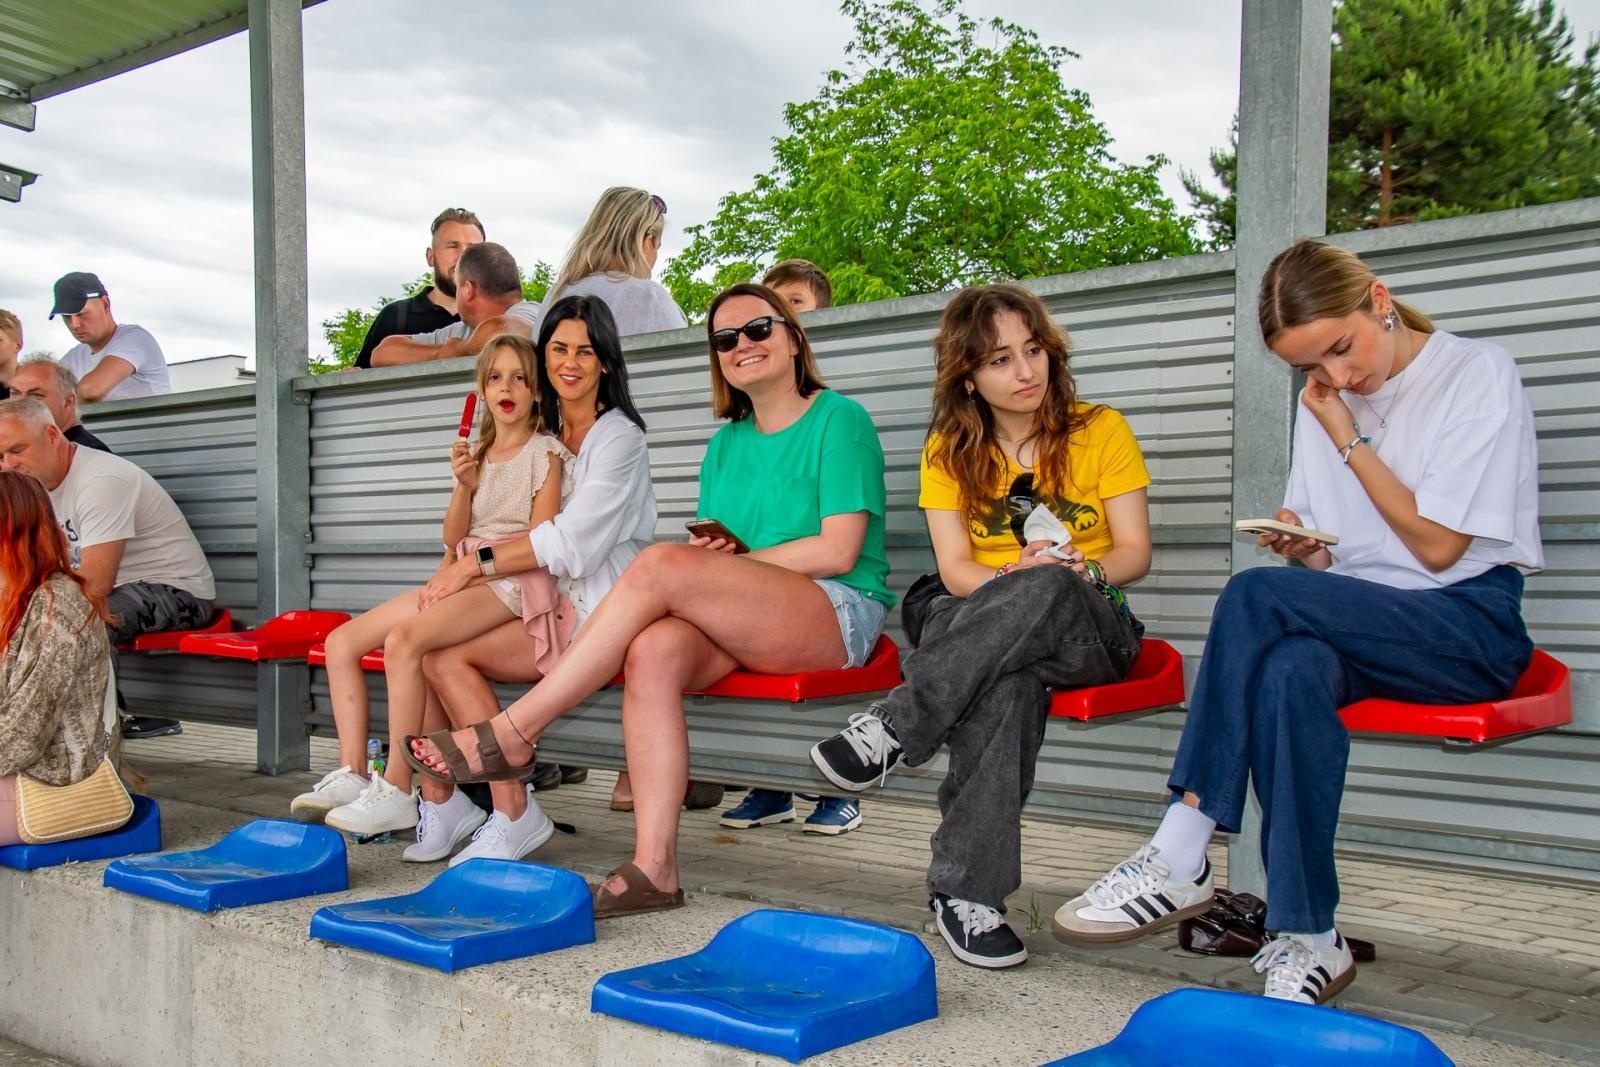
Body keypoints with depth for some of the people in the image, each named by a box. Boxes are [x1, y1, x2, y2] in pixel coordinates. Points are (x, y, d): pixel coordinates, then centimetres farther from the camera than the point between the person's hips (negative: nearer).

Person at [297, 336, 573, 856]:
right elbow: (454, 539, 14)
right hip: (462, 578, 8)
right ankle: (351, 774, -9)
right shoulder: (477, 455, 22)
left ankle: (396, 791, -26)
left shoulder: (544, 452, 2)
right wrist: (464, 485, -3)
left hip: (514, 581, -8)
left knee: (405, 640, -32)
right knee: (342, 641, -5)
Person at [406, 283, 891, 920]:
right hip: (742, 625, 6)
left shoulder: (839, 419, 0)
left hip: (839, 611, -5)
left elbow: (839, 551, -9)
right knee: (652, 653, -29)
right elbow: (709, 556, 14)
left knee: (660, 563, -28)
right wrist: (715, 555, -10)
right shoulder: (725, 443, 21)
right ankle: (653, 869, -30)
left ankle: (509, 736, -22)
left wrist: (731, 561, -9)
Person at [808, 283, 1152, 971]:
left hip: (1091, 628, 0)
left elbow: (1135, 553, 1)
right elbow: (956, 569, 0)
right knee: (1004, 683, -39)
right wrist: (1011, 579, -23)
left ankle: (895, 729, -36)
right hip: (982, 627, 1)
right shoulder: (950, 450, 9)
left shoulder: (1101, 432, 5)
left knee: (1051, 586, -40)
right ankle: (969, 890, -38)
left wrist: (1080, 570, -21)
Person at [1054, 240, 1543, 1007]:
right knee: (1289, 673, -35)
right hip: (1357, 625, 5)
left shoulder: (1479, 375, -3)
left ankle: (1180, 860, -28)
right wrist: (1300, 548, -8)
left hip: (1471, 627, -4)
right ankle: (1309, 938, -31)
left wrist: (1347, 437, -7)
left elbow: (1437, 546, -9)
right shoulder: (1325, 402, 14)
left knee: (1255, 594, -30)